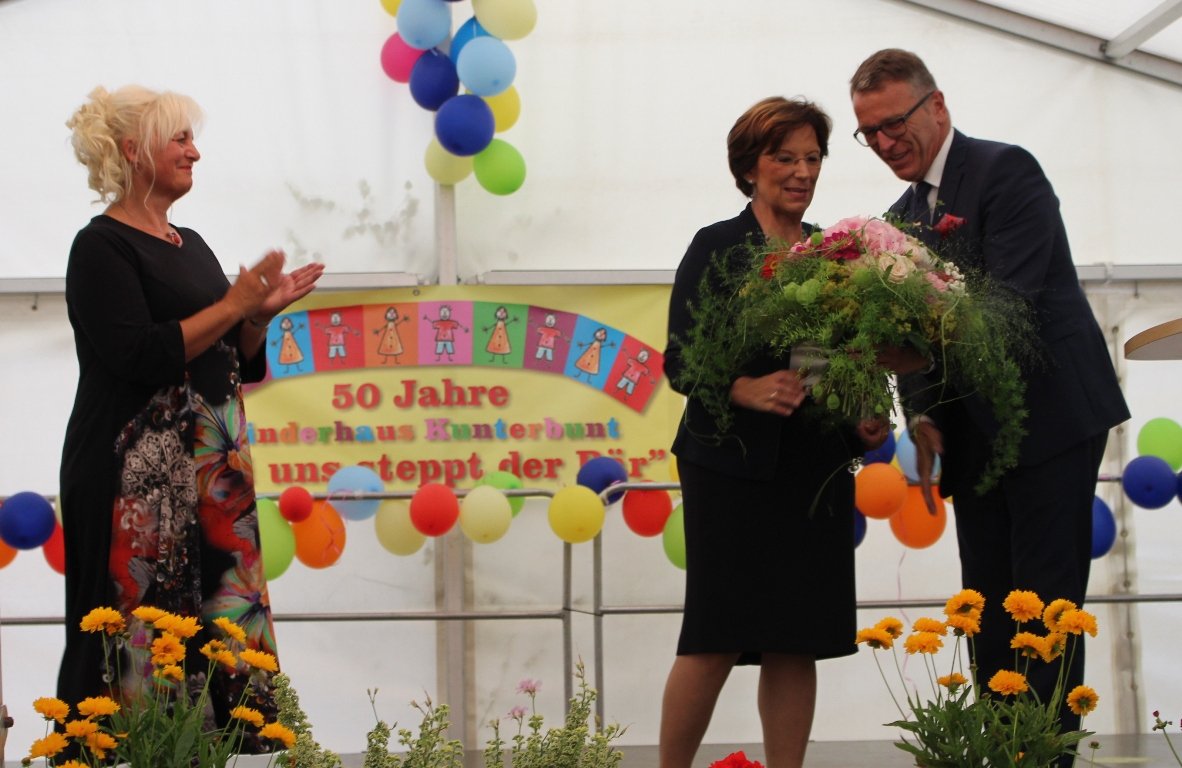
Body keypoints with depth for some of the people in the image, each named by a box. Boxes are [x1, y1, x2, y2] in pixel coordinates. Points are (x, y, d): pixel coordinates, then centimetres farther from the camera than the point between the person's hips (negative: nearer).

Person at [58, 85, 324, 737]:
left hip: (212, 470, 8)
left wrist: (263, 313, 5)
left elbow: (236, 365, 22)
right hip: (138, 473, -8)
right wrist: (232, 307, -13)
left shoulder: (189, 245, 17)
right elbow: (139, 355, -19)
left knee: (227, 619, 3)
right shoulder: (102, 247, -7)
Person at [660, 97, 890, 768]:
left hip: (816, 471, 5)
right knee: (716, 640, -5)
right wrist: (749, 390, -26)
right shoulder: (718, 248, -1)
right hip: (733, 465, -5)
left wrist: (867, 424, -1)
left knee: (797, 643, 4)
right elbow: (681, 360, -8)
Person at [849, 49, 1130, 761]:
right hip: (975, 430, 8)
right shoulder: (905, 215, 15)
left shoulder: (1006, 171, -10)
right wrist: (923, 416, -5)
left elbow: (1010, 300, -22)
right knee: (989, 608, 8)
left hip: (1050, 417, -8)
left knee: (1044, 604, -8)